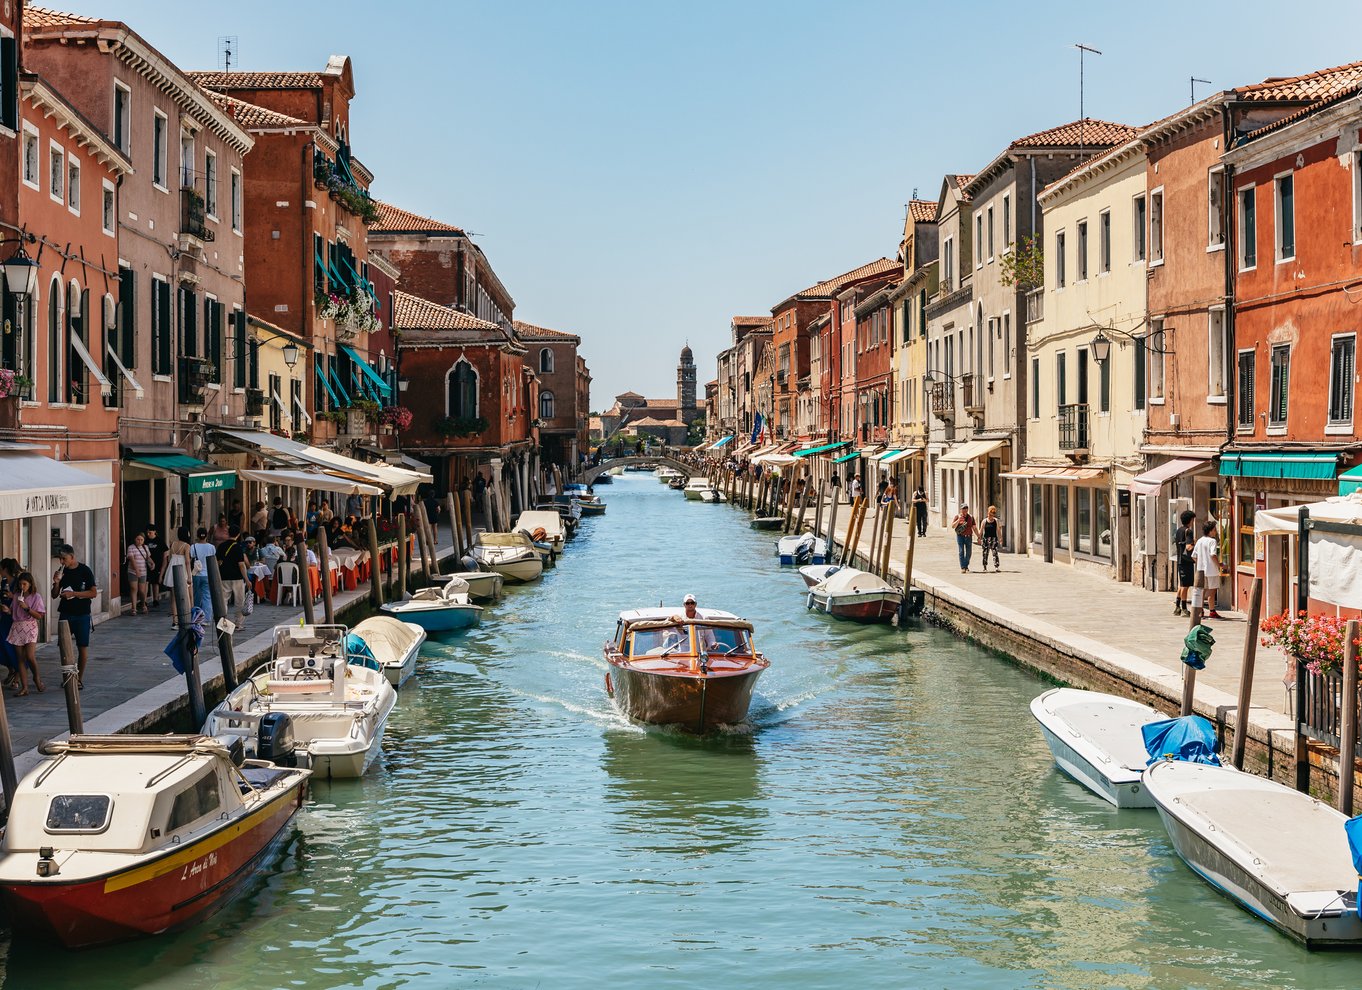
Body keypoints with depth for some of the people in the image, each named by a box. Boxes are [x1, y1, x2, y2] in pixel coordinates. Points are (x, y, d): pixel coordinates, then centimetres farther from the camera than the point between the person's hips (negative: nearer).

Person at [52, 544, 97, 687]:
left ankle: (79, 678, 10)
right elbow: (54, 595, 9)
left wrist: (73, 593, -18)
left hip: (81, 615, -4)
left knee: (82, 647, 1)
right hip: (65, 614, 4)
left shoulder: (85, 571, -7)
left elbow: (93, 592, -11)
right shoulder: (62, 572, 6)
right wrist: (56, 583, -10)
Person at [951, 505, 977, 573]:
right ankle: (962, 568, -6)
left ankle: (966, 566, 23)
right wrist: (958, 520, -18)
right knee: (961, 552, -7)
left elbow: (974, 528, 13)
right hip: (960, 536, -3)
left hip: (969, 537, 3)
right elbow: (952, 526, -5)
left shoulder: (971, 517, 9)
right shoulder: (957, 516, 1)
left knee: (969, 553, 5)